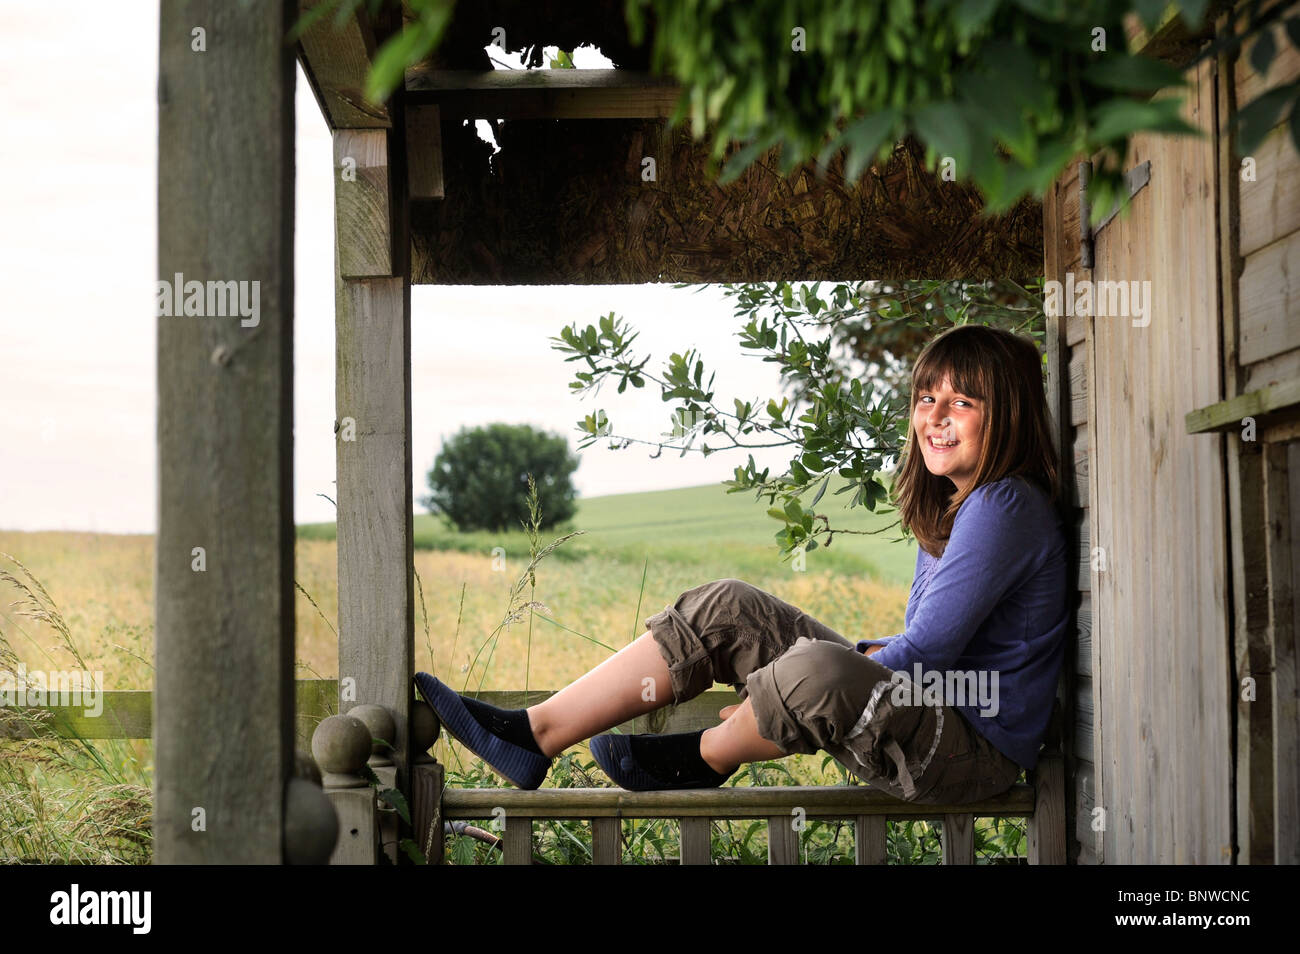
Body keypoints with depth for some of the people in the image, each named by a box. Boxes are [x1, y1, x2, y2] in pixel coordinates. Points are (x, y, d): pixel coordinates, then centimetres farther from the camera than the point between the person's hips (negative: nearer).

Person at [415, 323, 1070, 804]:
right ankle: (535, 734, -9)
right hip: (923, 708, 9)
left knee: (816, 668, -39)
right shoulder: (946, 506, 14)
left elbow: (925, 650, -19)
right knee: (726, 608, -2)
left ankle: (700, 760, -6)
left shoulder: (1005, 508, -17)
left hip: (978, 749, -9)